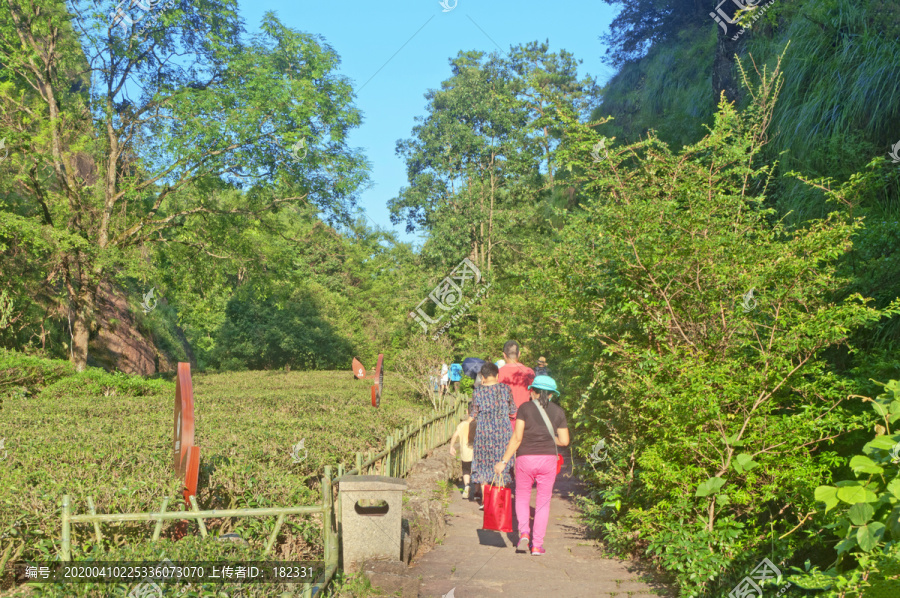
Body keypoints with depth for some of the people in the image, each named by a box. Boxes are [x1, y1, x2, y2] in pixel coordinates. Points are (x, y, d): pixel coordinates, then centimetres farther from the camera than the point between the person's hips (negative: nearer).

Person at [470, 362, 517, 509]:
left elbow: (474, 414, 1)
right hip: (503, 430, 1)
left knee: (484, 464, 11)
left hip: (484, 430, 0)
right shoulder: (505, 389, -4)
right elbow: (513, 410, 4)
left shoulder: (477, 392, -6)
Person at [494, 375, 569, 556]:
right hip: (548, 460, 1)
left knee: (522, 498, 18)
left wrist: (504, 461, -4)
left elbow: (517, 438, -9)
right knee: (543, 502, 11)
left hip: (525, 459, -1)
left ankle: (524, 532, -2)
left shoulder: (525, 408, -4)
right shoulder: (558, 411, 3)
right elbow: (564, 441, 2)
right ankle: (537, 545, 10)